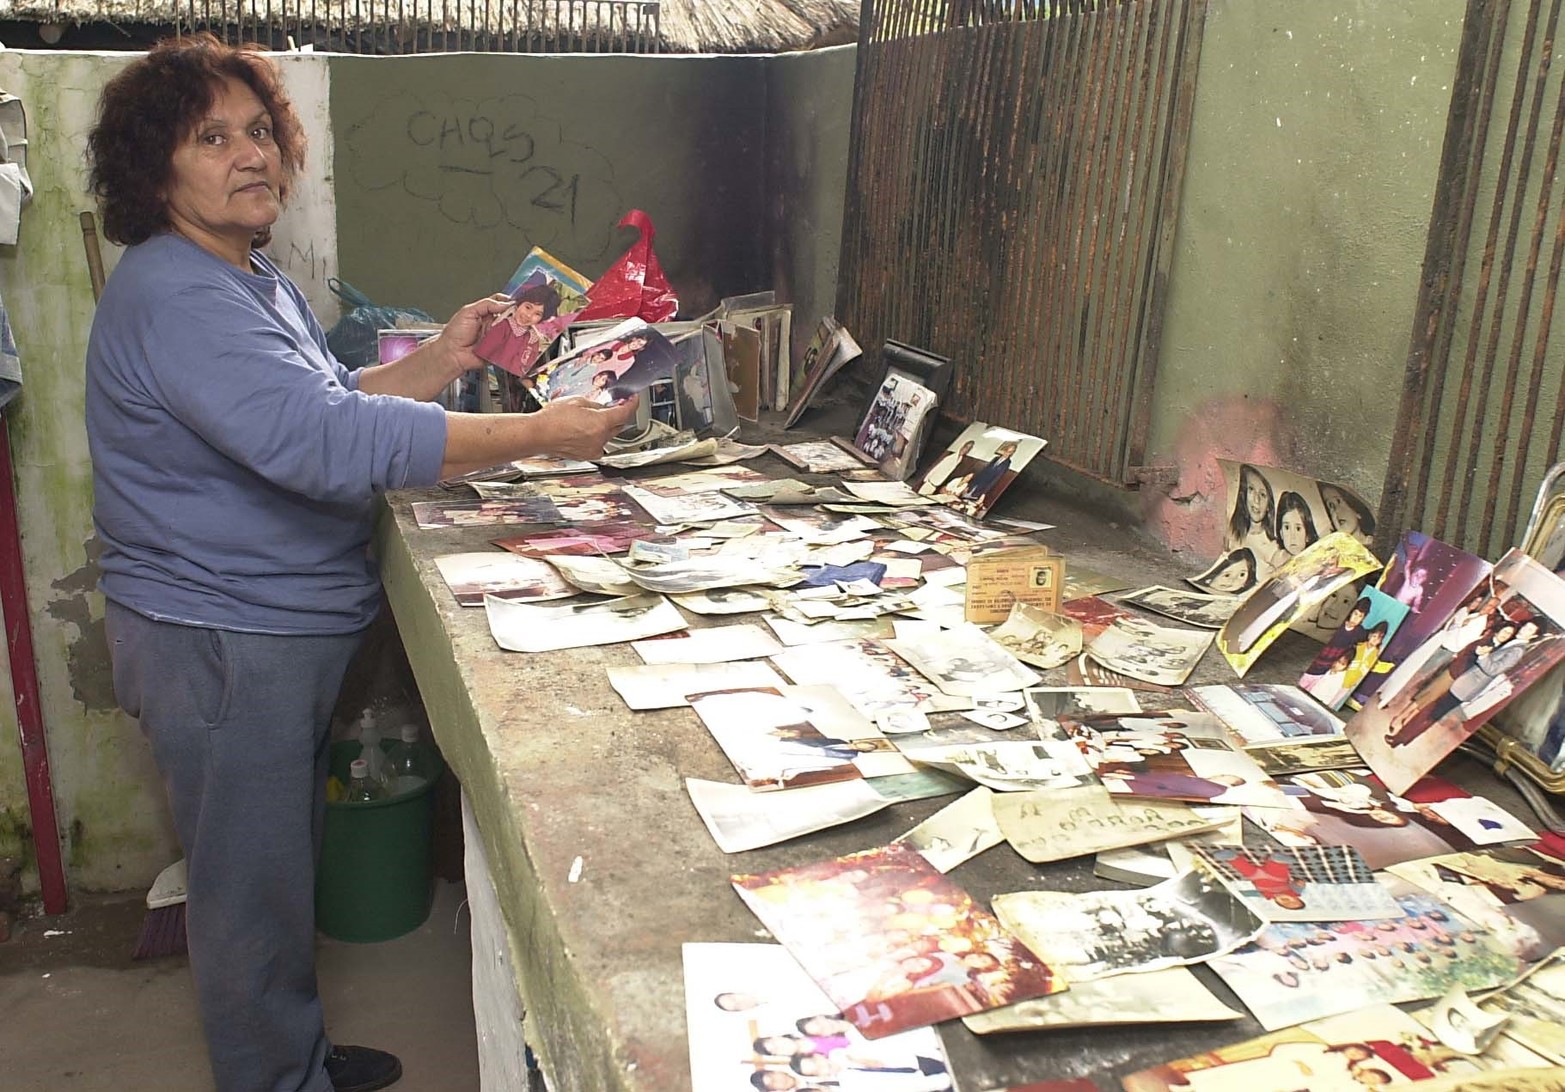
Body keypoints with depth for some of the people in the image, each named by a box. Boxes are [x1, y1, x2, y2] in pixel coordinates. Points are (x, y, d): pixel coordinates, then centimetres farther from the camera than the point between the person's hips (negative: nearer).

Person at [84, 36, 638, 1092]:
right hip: (219, 640, -10)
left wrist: (440, 360, 1)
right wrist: (537, 434, -32)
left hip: (285, 627, 10)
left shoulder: (254, 278, 12)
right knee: (254, 886, 6)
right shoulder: (173, 300, -23)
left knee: (283, 864, 23)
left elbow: (327, 402, 18)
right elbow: (326, 440, -34)